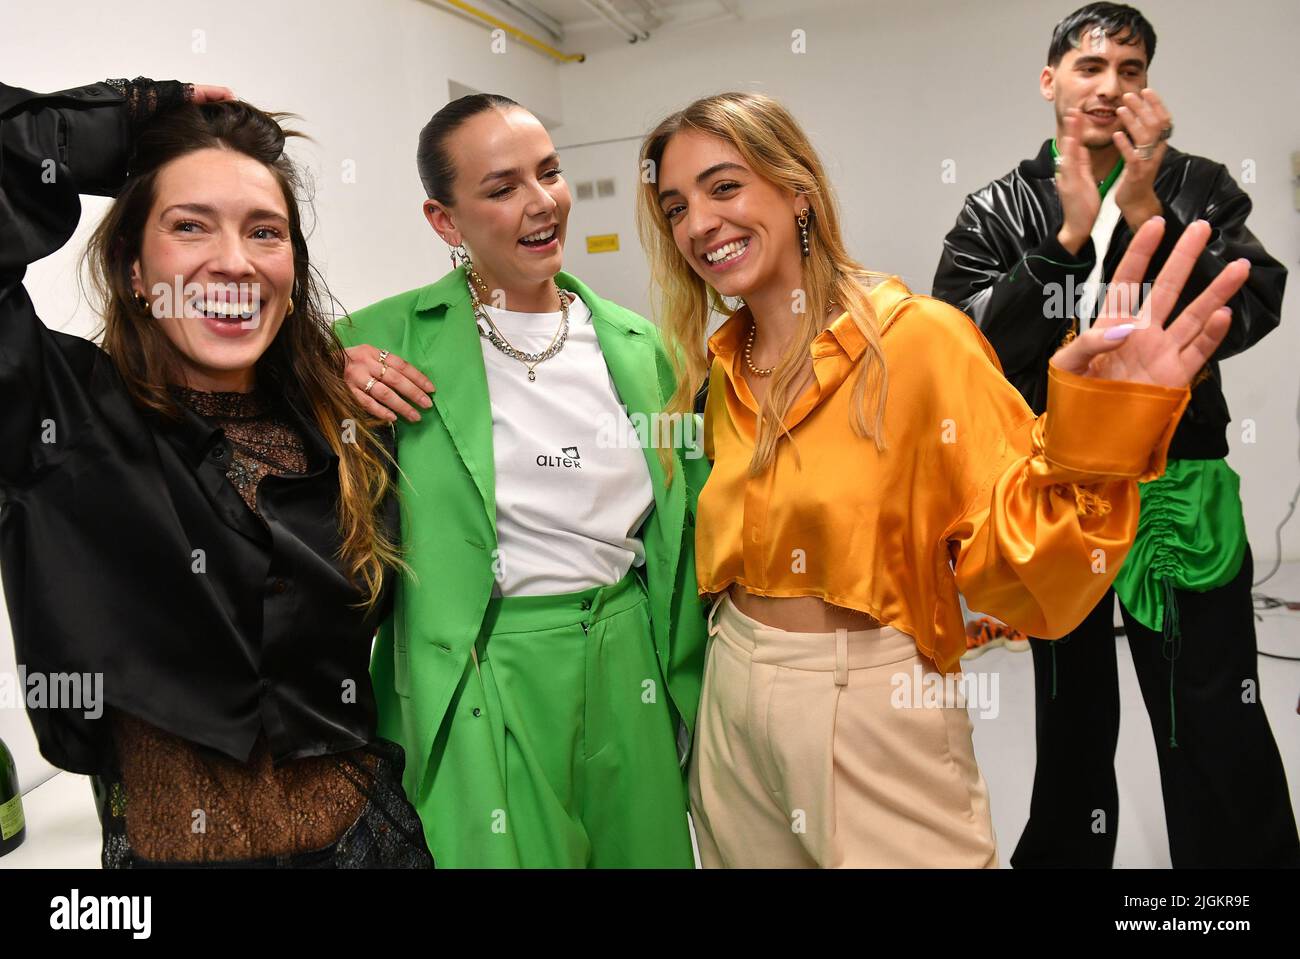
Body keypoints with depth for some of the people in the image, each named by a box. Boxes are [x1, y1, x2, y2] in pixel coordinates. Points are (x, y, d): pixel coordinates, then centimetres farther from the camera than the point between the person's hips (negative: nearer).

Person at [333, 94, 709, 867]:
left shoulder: (637, 344, 4)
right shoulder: (395, 338, -7)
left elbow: (684, 526, 12)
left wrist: (686, 688, 12)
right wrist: (331, 372, -16)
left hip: (625, 667, 4)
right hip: (480, 684, -3)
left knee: (642, 848, 17)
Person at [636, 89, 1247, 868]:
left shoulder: (920, 339, -15)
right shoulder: (723, 367, 3)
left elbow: (1017, 573, -18)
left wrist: (1091, 439, -31)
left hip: (876, 717, -5)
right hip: (733, 705, 6)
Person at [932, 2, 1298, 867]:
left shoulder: (1198, 188, 1)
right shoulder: (997, 211, 2)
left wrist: (1145, 213, -20)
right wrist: (1068, 238, -20)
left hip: (1179, 495, -1)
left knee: (1221, 738, 1)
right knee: (1071, 719, 19)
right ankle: (1064, 851, 41)